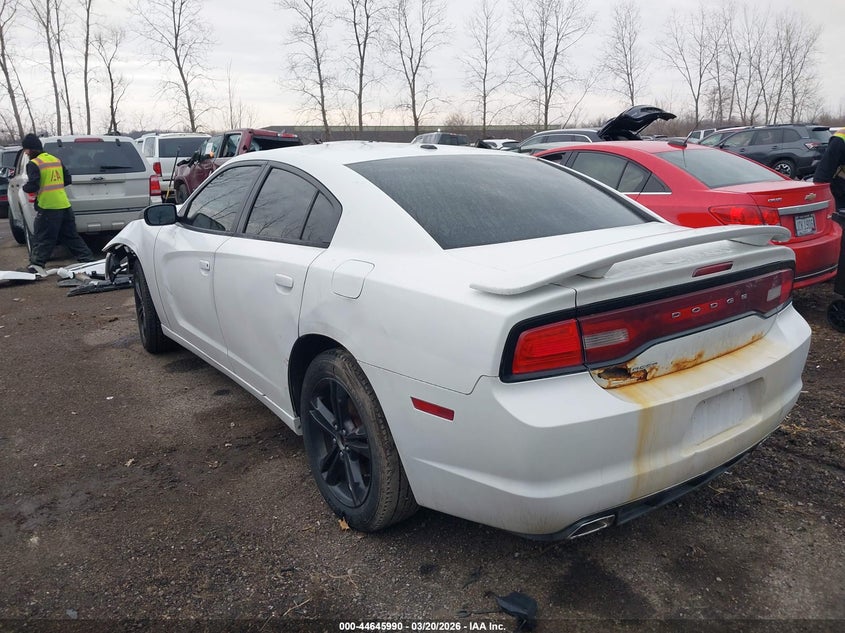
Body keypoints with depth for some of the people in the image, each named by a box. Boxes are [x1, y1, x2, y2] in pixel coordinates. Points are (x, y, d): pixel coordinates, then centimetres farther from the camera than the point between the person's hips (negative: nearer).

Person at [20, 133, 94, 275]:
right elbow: (68, 180, 16)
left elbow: (33, 186, -16)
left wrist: (25, 187, 5)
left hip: (47, 207, -6)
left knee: (41, 238, 0)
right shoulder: (56, 160, 12)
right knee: (71, 236, 15)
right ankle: (88, 259, 14)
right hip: (65, 205, 6)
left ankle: (37, 265, -3)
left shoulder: (33, 164, -9)